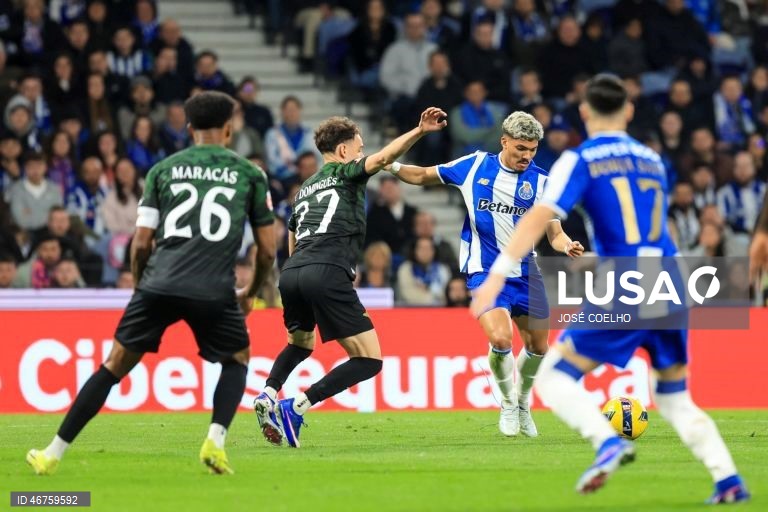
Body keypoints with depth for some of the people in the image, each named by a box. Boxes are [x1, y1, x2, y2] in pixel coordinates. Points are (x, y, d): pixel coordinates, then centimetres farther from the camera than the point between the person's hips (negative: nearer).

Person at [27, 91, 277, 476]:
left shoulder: (163, 169, 14)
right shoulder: (250, 174, 11)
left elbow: (141, 243, 10)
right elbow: (267, 249, 12)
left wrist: (140, 285, 27)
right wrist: (251, 293, 29)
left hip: (160, 283, 1)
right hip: (214, 290, -1)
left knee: (114, 366, 10)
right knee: (238, 359, 24)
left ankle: (53, 454, 9)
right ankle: (215, 441, 2)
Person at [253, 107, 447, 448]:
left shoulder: (305, 188, 30)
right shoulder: (345, 174, 12)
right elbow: (383, 157, -9)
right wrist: (420, 131, -19)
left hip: (291, 273, 7)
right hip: (327, 275, -7)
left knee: (300, 345, 35)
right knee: (369, 360, -4)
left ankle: (268, 394, 9)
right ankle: (294, 409, -14)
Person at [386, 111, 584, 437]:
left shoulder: (540, 181, -2)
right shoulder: (474, 166, -4)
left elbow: (554, 232, -1)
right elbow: (423, 176, 7)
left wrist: (568, 246, -24)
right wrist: (391, 166, -9)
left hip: (525, 272, 3)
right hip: (484, 271, -3)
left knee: (537, 346, 10)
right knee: (500, 339, -22)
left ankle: (523, 404, 38)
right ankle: (508, 402, 5)